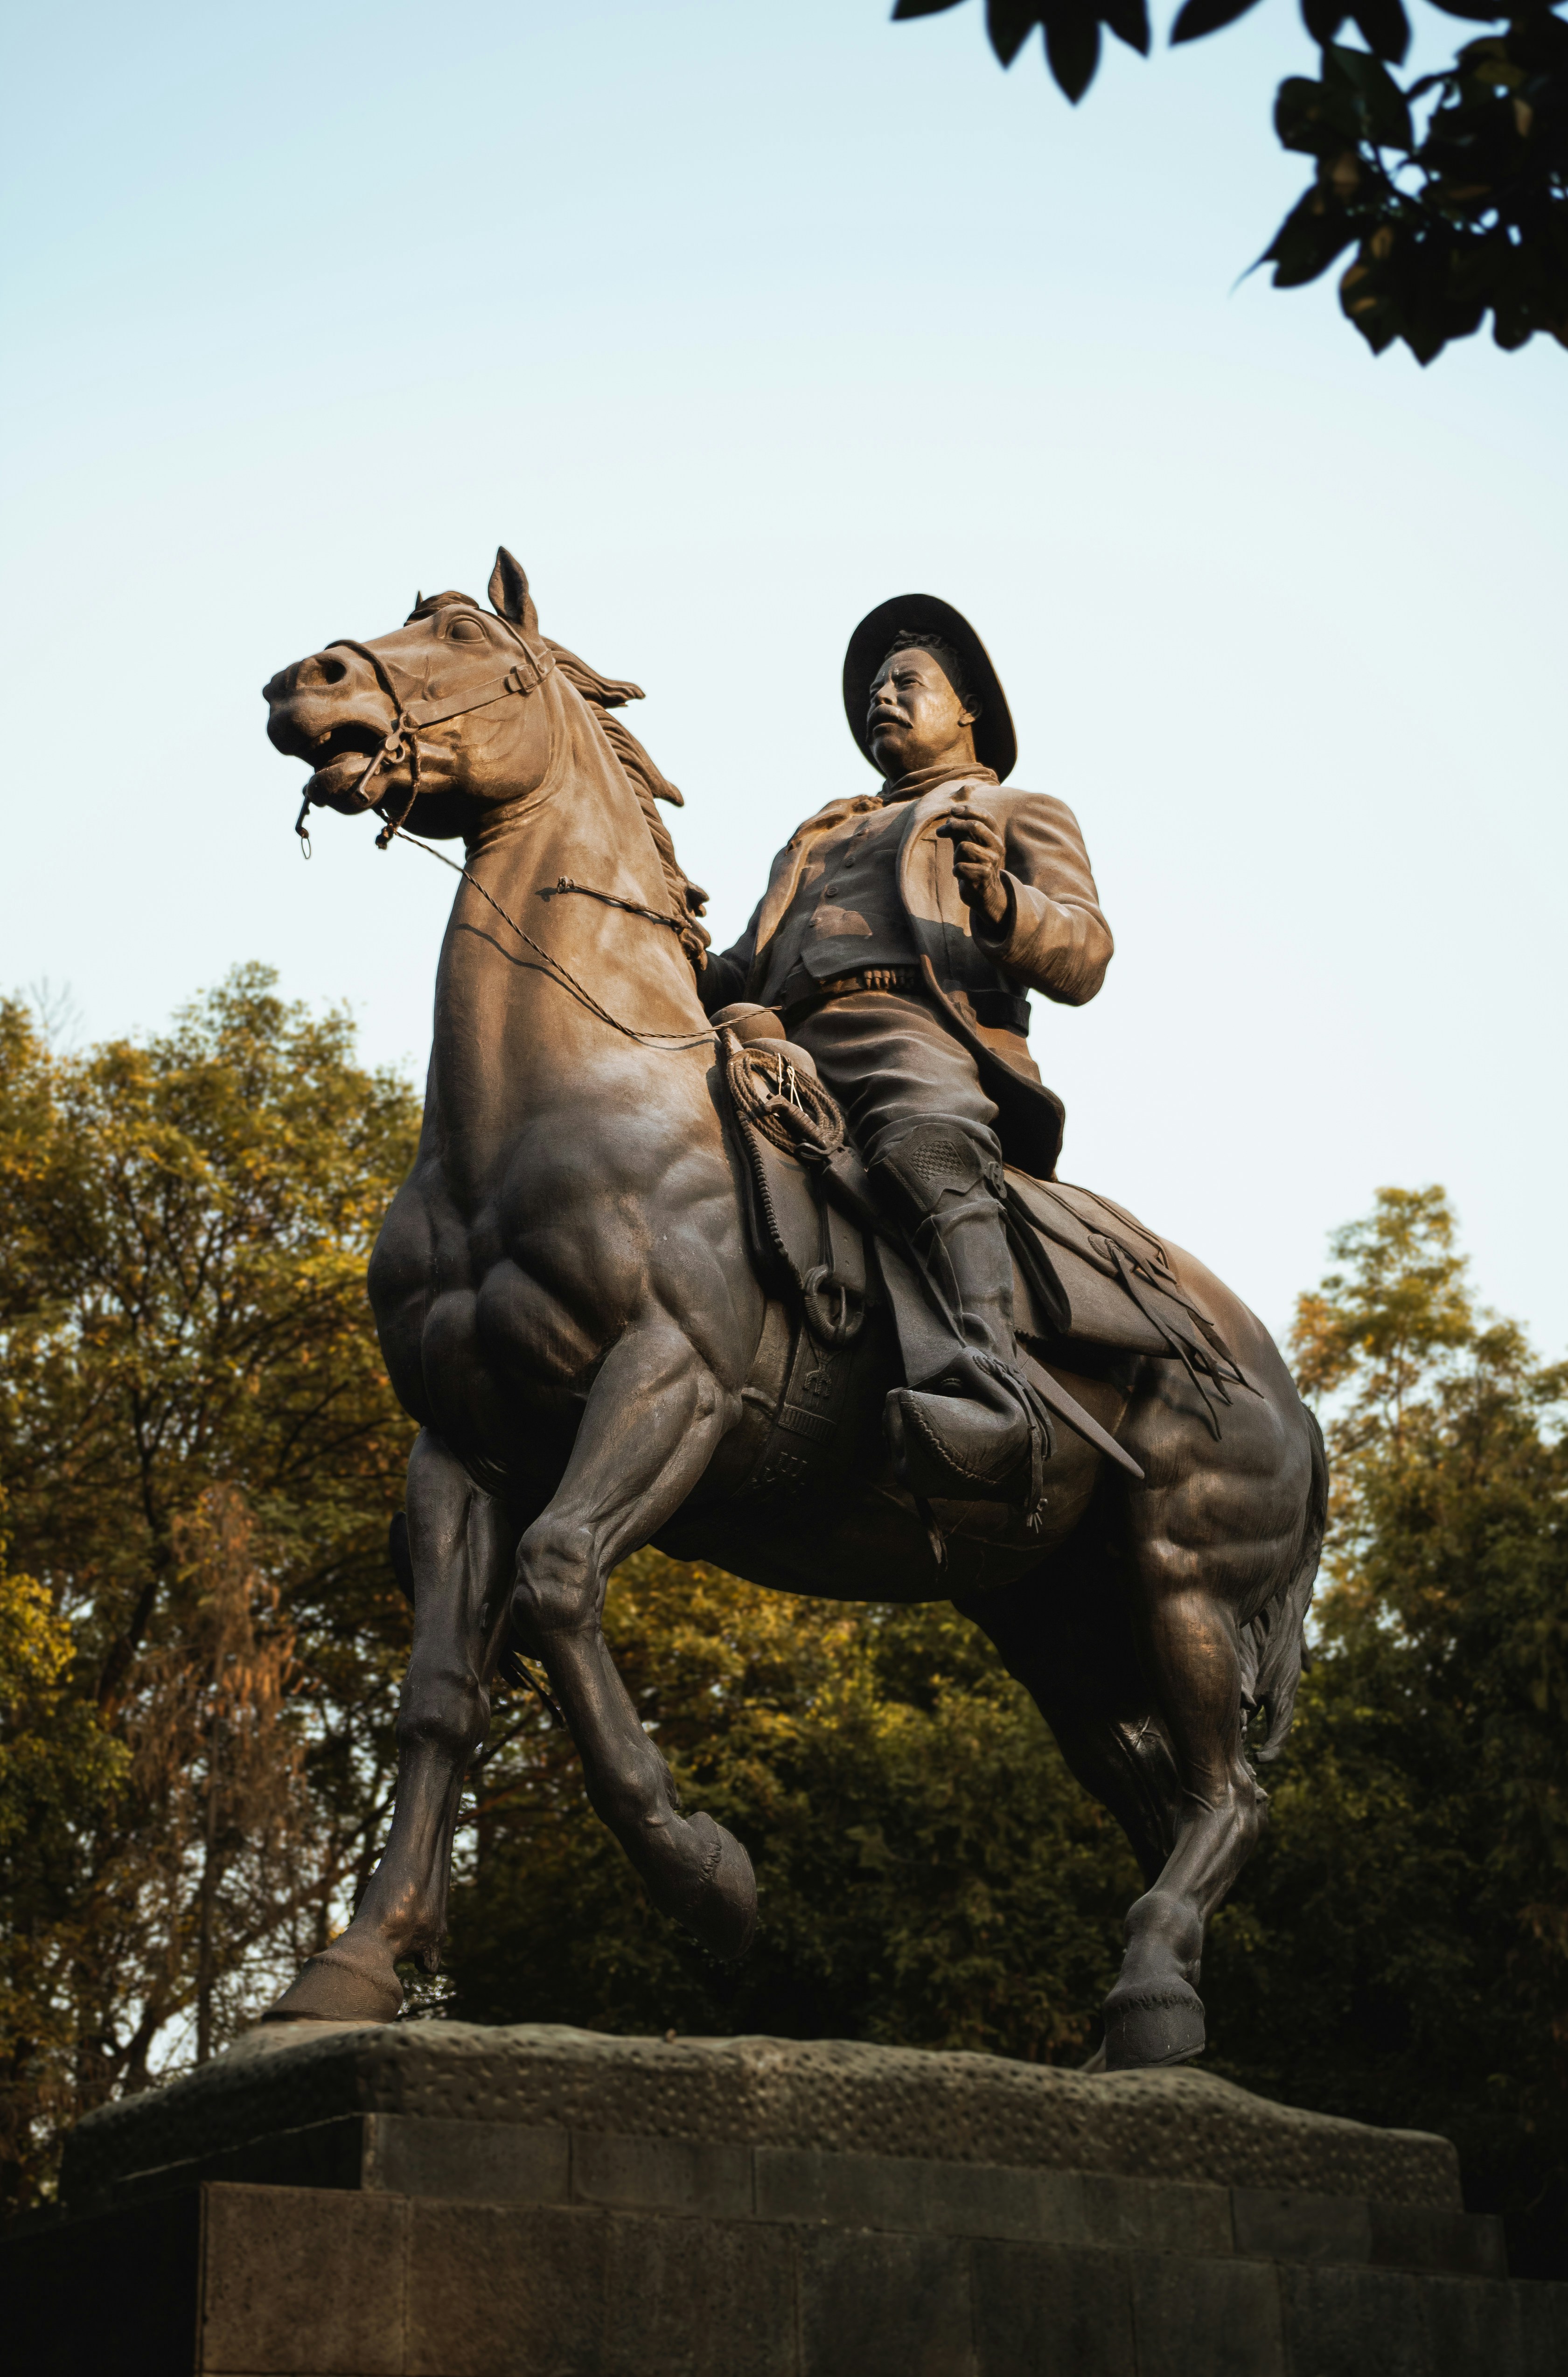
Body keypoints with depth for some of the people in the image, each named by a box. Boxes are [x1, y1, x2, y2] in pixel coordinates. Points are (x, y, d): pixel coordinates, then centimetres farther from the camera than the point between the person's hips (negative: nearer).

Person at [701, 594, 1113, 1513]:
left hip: (920, 1032, -7)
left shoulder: (1021, 812, 27)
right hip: (783, 1044, 7)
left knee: (928, 1150, -41)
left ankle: (990, 1399, -64)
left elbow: (1084, 956, 10)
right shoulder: (822, 837, 44)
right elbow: (749, 968, 38)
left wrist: (1000, 904, -13)